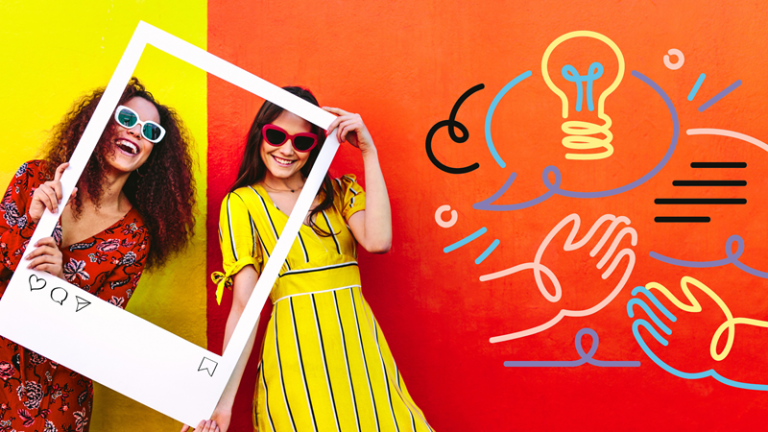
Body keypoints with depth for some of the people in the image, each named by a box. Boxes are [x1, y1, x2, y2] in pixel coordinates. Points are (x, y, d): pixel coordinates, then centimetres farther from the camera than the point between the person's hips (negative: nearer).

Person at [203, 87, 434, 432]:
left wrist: (369, 153, -5)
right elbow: (244, 305, -4)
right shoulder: (242, 202, 4)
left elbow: (378, 242, -9)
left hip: (359, 340, 3)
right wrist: (224, 398, -14)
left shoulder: (340, 192, 13)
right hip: (296, 347, -3)